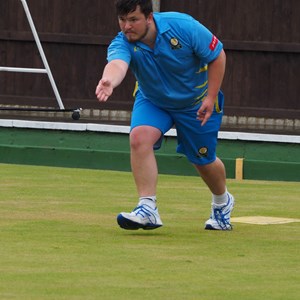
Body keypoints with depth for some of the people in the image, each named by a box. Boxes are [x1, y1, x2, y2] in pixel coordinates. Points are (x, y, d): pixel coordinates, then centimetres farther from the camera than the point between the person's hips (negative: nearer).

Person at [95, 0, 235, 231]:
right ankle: (148, 208, -26)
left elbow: (218, 56, -18)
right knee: (139, 136, -28)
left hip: (196, 101, -1)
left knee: (203, 160, 11)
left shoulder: (182, 26, -30)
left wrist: (211, 98, -23)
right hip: (153, 101, 1)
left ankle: (222, 202, 44)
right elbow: (117, 64, -51)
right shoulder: (122, 44, -28)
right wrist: (109, 80, -76)